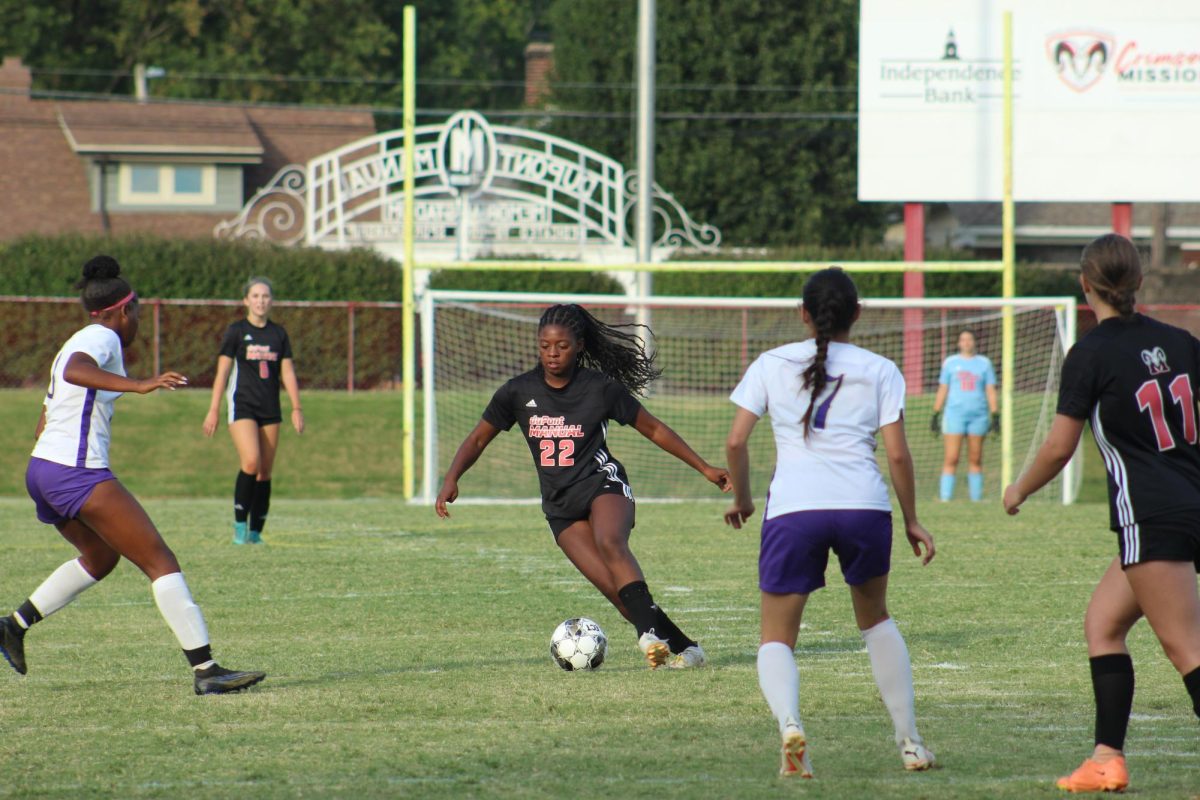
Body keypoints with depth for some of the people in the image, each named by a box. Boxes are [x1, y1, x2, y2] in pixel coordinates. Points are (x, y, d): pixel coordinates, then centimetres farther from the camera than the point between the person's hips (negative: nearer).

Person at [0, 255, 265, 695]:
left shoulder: (77, 342, 22)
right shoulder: (102, 338, -6)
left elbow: (43, 422, 27)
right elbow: (75, 371, -30)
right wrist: (138, 386, -40)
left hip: (42, 470, 10)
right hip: (78, 474, -10)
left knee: (101, 557, 31)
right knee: (159, 560, -11)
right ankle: (205, 669, -18)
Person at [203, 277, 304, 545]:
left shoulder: (278, 334, 11)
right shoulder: (236, 331, 0)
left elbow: (287, 372, 12)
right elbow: (222, 372, 0)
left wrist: (296, 408, 4)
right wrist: (213, 410, -4)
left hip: (270, 410, 4)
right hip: (242, 406, -4)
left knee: (265, 472, 2)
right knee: (251, 462, -21)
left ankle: (255, 532, 7)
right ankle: (240, 523, -9)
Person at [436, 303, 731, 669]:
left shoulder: (601, 388, -3)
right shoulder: (519, 392, 2)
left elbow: (654, 430, 6)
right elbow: (479, 438, 11)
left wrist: (704, 468, 7)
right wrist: (452, 478, -6)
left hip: (602, 482, -2)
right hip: (560, 506, 2)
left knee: (610, 542, -37)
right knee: (618, 590, -15)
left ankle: (650, 631, -46)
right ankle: (682, 647, -10)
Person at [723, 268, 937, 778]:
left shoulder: (771, 365, 10)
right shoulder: (879, 371, 10)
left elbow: (735, 440, 5)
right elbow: (897, 453, 3)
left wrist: (741, 497, 21)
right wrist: (911, 521, 14)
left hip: (792, 508, -1)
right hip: (864, 505, 1)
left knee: (776, 637, 6)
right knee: (875, 618, 26)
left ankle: (789, 722, -25)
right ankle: (909, 740, 23)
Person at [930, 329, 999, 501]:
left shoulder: (984, 363, 11)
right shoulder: (950, 363, 11)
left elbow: (991, 391, 10)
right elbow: (942, 390, 13)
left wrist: (995, 415, 2)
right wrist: (936, 415, 8)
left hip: (978, 415, 1)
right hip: (955, 414, -1)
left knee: (975, 460, 3)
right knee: (951, 459, -9)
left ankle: (976, 497, 6)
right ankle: (945, 497, -11)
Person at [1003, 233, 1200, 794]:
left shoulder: (1090, 355, -8)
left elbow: (1058, 447, -7)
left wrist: (1019, 491, 10)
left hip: (1151, 517, -7)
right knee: (1101, 624, 16)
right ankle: (1108, 759, 13)